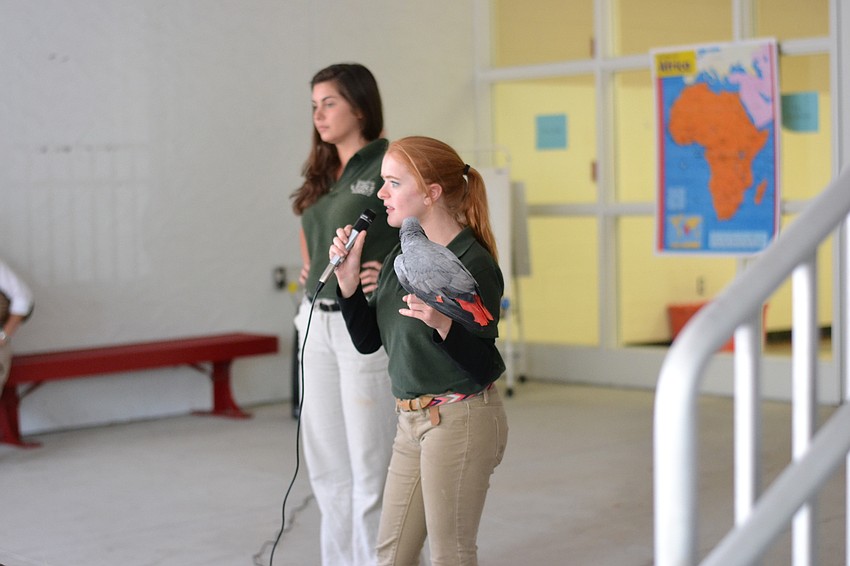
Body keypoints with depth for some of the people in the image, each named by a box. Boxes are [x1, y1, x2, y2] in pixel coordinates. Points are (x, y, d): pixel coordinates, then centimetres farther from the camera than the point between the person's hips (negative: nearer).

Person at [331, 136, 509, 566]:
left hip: (461, 421, -8)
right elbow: (367, 341, 10)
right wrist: (348, 283, -3)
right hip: (411, 419, 8)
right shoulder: (399, 258, 6)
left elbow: (484, 368, -19)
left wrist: (442, 324, -35)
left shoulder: (474, 264, -18)